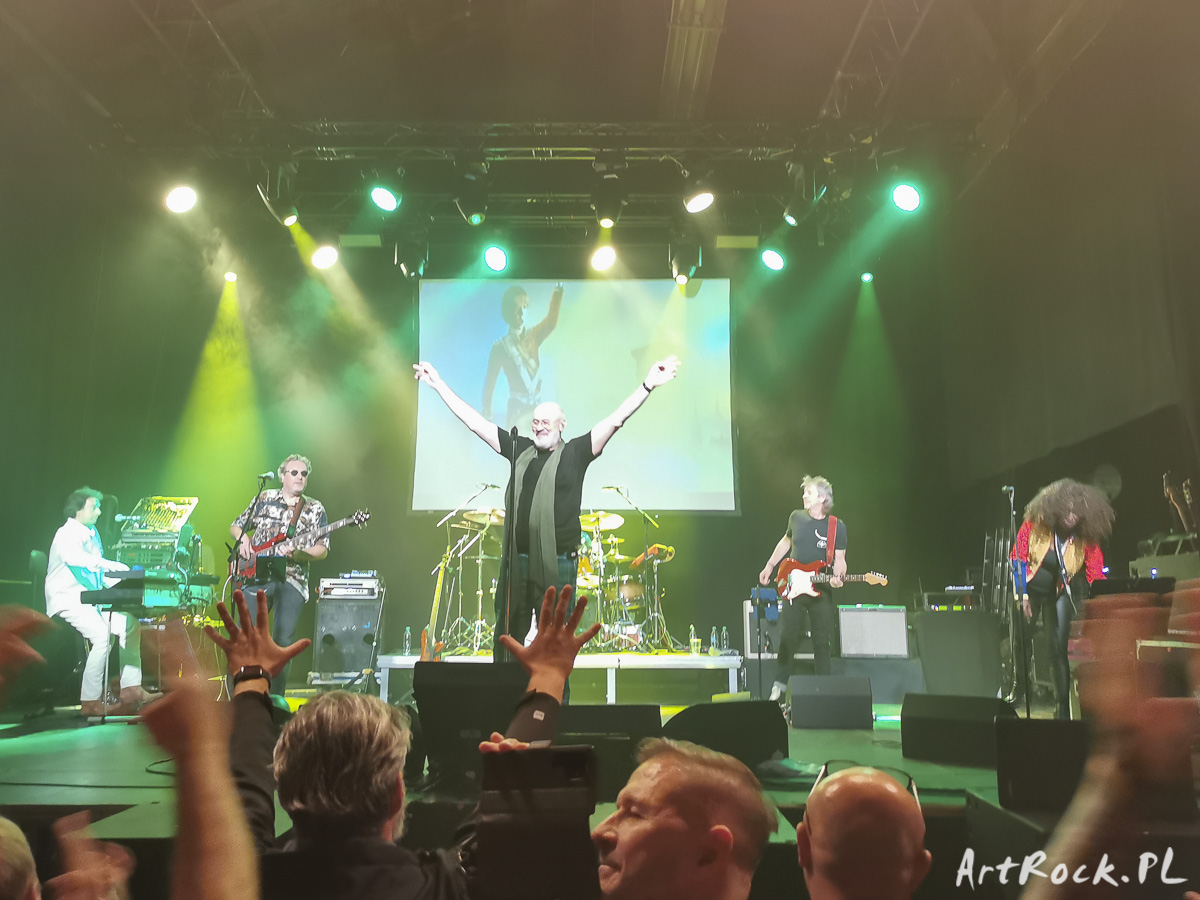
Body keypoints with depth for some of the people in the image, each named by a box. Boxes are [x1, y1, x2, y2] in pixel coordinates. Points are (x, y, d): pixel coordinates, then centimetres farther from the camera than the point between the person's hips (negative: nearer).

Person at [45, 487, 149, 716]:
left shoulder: (92, 534, 16)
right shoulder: (66, 534, -12)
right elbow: (74, 557, -36)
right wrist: (110, 565, -48)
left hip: (90, 598, 9)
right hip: (67, 600, -9)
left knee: (129, 624, -3)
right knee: (102, 635, -28)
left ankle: (131, 689, -3)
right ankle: (90, 701, -23)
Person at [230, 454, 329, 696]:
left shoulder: (315, 509, 8)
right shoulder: (264, 499, 11)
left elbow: (323, 550, 3)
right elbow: (236, 526, 20)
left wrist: (296, 554, -14)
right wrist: (242, 538, -1)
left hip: (292, 580, -1)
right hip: (256, 576, 1)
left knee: (283, 641, -4)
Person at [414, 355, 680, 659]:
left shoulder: (575, 452, 0)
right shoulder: (521, 450, 10)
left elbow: (615, 420, -9)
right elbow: (475, 422, 13)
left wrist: (647, 385, -19)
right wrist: (440, 385, 13)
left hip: (557, 564, -4)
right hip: (515, 561, 4)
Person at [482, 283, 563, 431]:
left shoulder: (533, 336, 7)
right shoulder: (500, 347, -3)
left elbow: (551, 321, -12)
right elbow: (489, 384, -1)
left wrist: (558, 291, -28)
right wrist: (487, 415, -4)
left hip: (537, 409, 4)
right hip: (516, 410, -4)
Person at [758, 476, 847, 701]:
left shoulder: (837, 527, -4)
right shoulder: (796, 517, 2)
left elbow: (839, 559, 1)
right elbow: (786, 541, 18)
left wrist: (837, 577, -19)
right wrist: (769, 566, 19)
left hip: (821, 591, -1)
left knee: (823, 642, 2)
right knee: (787, 639, 3)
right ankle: (780, 687, 16)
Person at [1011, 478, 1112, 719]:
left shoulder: (1086, 540, -15)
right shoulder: (1034, 525, -17)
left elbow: (1096, 575, -15)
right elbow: (1018, 558, -12)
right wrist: (1022, 595, -16)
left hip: (1059, 593, 0)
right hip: (1029, 589, 0)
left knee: (1059, 648, -5)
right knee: (1021, 644, -2)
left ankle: (1064, 707, 5)